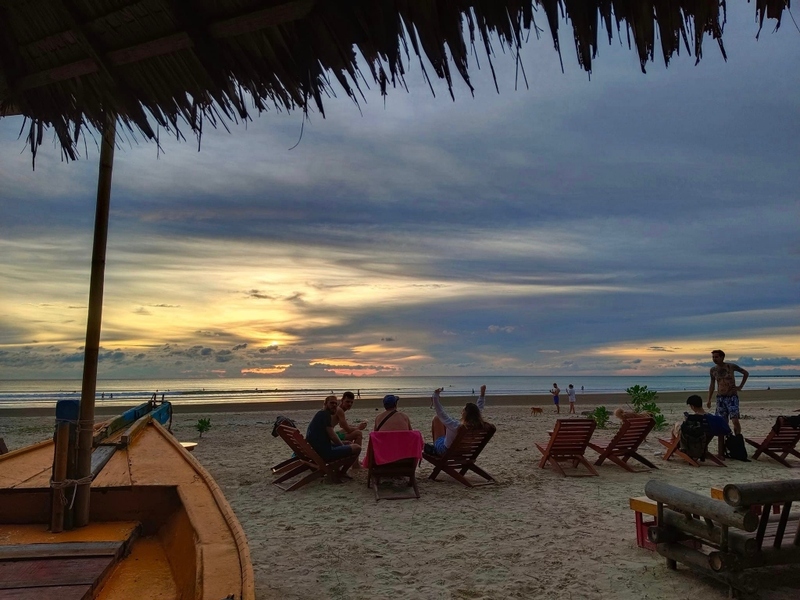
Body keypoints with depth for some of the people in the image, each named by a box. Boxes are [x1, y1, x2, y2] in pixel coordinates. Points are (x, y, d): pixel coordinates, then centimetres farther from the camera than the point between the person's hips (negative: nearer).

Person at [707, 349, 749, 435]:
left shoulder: (731, 366, -4)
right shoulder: (713, 370, 5)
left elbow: (746, 373, 10)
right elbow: (712, 384, 15)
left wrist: (740, 386, 2)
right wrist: (709, 400, 11)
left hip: (732, 397, -3)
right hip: (720, 398, 3)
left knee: (735, 421, -14)